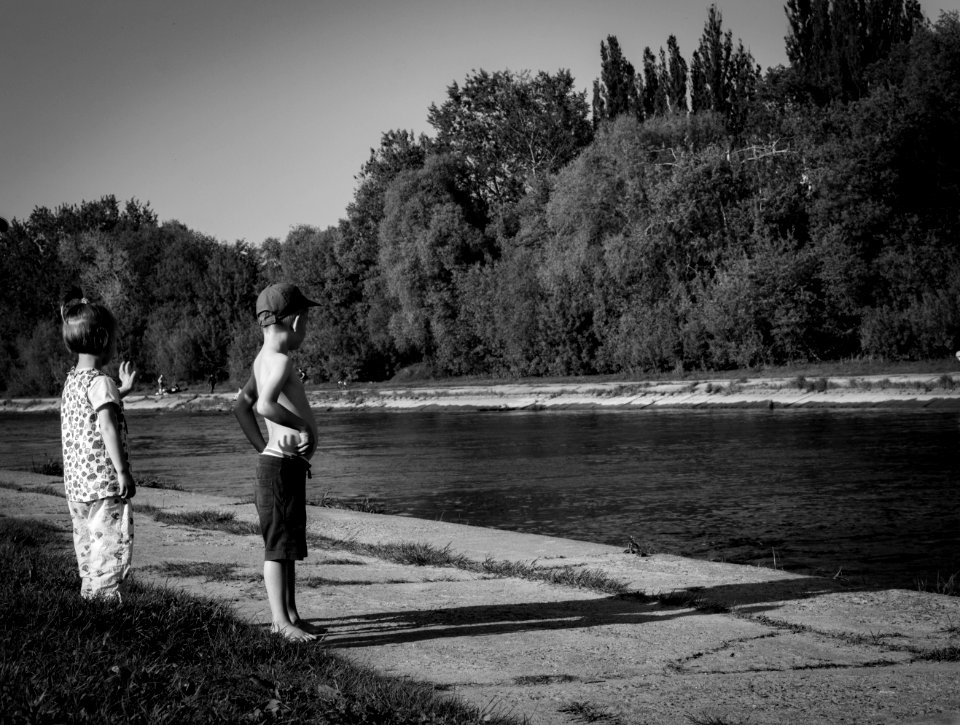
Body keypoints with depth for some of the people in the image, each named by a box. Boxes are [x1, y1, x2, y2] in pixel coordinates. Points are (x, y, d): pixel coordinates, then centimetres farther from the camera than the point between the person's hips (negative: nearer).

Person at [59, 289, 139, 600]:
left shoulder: (72, 379, 12)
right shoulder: (100, 381, -14)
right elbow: (108, 426, -23)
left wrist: (122, 390, 31)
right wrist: (123, 471, -24)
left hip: (75, 483, 9)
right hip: (103, 481, -9)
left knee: (88, 545, 16)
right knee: (113, 543, -7)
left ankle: (89, 597, 21)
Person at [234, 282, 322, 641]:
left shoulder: (263, 359, 12)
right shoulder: (280, 360, -17)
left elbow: (241, 406, 19)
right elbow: (265, 404, -34)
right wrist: (305, 426, -22)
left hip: (275, 461, 10)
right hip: (282, 465, -10)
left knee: (289, 544, 15)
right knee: (279, 546, -6)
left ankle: (289, 614, 23)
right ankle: (281, 621, -2)